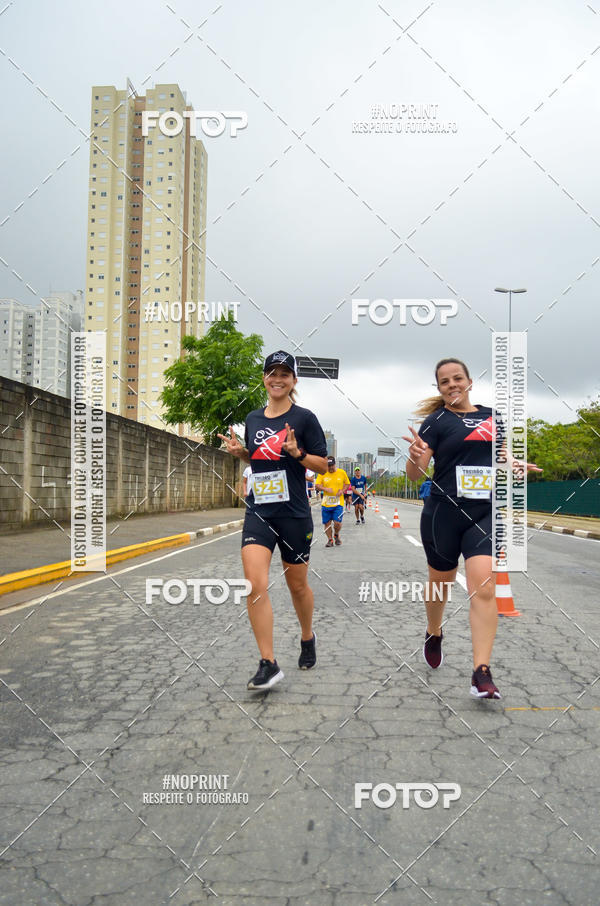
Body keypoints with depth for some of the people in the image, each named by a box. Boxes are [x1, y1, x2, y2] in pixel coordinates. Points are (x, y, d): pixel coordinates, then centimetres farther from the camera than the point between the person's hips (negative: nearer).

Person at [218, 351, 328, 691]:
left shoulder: (304, 418, -4)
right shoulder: (253, 419, 10)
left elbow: (323, 465, -3)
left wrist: (296, 452, -19)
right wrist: (240, 451, 4)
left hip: (294, 513, -3)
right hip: (259, 512, 3)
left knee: (297, 584, 12)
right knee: (255, 583, -14)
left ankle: (307, 637, 41)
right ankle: (269, 665, -7)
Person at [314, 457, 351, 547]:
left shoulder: (342, 472, 3)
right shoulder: (322, 473, 2)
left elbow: (347, 483, 14)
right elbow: (317, 485, -3)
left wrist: (342, 490, -5)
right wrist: (325, 489, -21)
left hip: (338, 503, -1)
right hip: (326, 503, 1)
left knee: (337, 523, -9)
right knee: (327, 523, 3)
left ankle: (336, 535, 22)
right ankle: (330, 539, 22)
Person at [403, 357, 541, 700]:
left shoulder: (491, 416, 9)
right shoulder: (437, 421, -4)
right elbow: (415, 474, -10)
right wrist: (416, 456, -32)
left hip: (485, 514, 2)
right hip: (444, 514, -2)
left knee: (484, 587, -13)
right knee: (440, 583, 15)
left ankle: (482, 672, -10)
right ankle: (434, 635, 45)